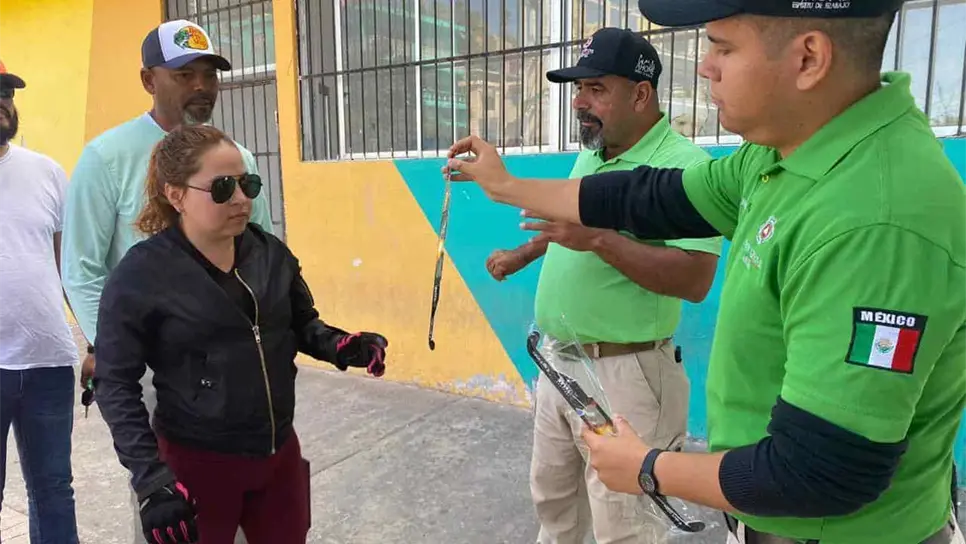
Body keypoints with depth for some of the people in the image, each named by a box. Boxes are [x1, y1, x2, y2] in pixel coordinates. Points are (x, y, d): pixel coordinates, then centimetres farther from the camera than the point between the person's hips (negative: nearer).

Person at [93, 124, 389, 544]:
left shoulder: (272, 253, -2)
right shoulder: (141, 274, -13)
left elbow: (303, 324, 11)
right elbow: (115, 384, -10)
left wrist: (342, 347, -10)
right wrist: (151, 478, -16)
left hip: (280, 453, 5)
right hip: (196, 462, -4)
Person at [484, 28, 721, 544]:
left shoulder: (684, 164, -18)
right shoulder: (589, 157, 9)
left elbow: (695, 280, -26)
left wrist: (599, 240, -30)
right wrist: (522, 254, 29)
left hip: (625, 375, -8)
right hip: (557, 362, 8)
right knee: (552, 498, 24)